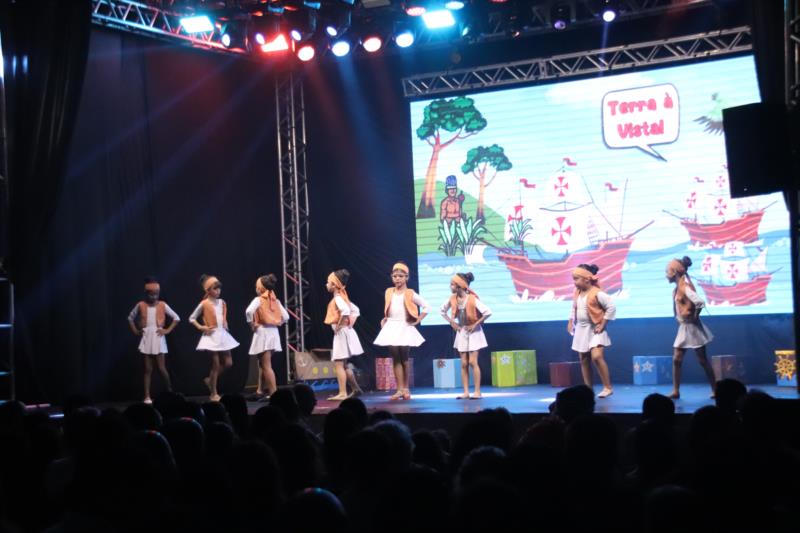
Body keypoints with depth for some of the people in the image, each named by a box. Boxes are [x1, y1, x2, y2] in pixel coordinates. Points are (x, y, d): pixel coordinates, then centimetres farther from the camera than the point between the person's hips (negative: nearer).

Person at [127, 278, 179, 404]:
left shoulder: (162, 305, -2)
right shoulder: (141, 305, 0)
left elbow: (176, 318, 2)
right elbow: (130, 318, 13)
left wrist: (168, 330, -4)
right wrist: (135, 331, 3)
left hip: (158, 338, -1)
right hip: (146, 339, 1)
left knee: (161, 368, -2)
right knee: (148, 369, 2)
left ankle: (170, 391, 19)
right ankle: (147, 396, 3)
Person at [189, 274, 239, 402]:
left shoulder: (222, 302, 8)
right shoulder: (204, 304, -8)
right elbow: (191, 319, -1)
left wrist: (225, 326, 9)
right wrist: (201, 327, -11)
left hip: (223, 335, 6)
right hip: (212, 336, -6)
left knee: (228, 363, 3)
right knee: (216, 365, -3)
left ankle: (210, 380, 24)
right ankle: (213, 394, 7)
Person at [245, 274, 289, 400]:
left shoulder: (258, 300, -9)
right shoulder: (275, 300, 9)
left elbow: (249, 311, -26)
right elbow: (285, 316, 9)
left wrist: (252, 324, -12)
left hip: (262, 333, -7)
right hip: (273, 333, 7)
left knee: (266, 366, -3)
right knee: (263, 364, 19)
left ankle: (273, 393, -6)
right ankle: (261, 391, 24)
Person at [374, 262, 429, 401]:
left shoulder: (410, 294, -3)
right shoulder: (388, 292, 9)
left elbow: (425, 306, -3)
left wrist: (417, 321, -5)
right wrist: (384, 319, 10)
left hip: (404, 328, -3)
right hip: (391, 328, 3)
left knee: (404, 358, 1)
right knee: (395, 359, -3)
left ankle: (406, 389, 11)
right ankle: (400, 390, -4)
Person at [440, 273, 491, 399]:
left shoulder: (472, 299, -20)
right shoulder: (453, 299, -3)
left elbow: (487, 312, -25)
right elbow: (442, 310, 14)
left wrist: (475, 324, -20)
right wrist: (451, 322, 4)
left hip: (473, 332, -5)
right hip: (461, 332, 5)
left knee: (472, 362, -7)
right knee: (464, 364, 3)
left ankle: (477, 391, -1)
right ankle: (466, 392, 5)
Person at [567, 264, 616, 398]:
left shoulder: (597, 293, -17)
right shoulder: (577, 293, 6)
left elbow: (612, 307, -17)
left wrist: (602, 325, -16)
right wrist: (571, 322, 12)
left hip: (595, 329, -8)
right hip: (581, 329, 8)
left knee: (596, 357, -22)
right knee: (584, 359, 8)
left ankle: (608, 387, -13)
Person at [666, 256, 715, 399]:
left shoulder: (685, 287, -20)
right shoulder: (678, 288, 6)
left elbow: (700, 302, -30)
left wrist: (695, 317, -19)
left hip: (692, 327, -9)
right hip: (683, 328, 9)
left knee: (702, 360, 0)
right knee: (676, 359, 4)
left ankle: (714, 390, 10)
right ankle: (676, 391, 7)